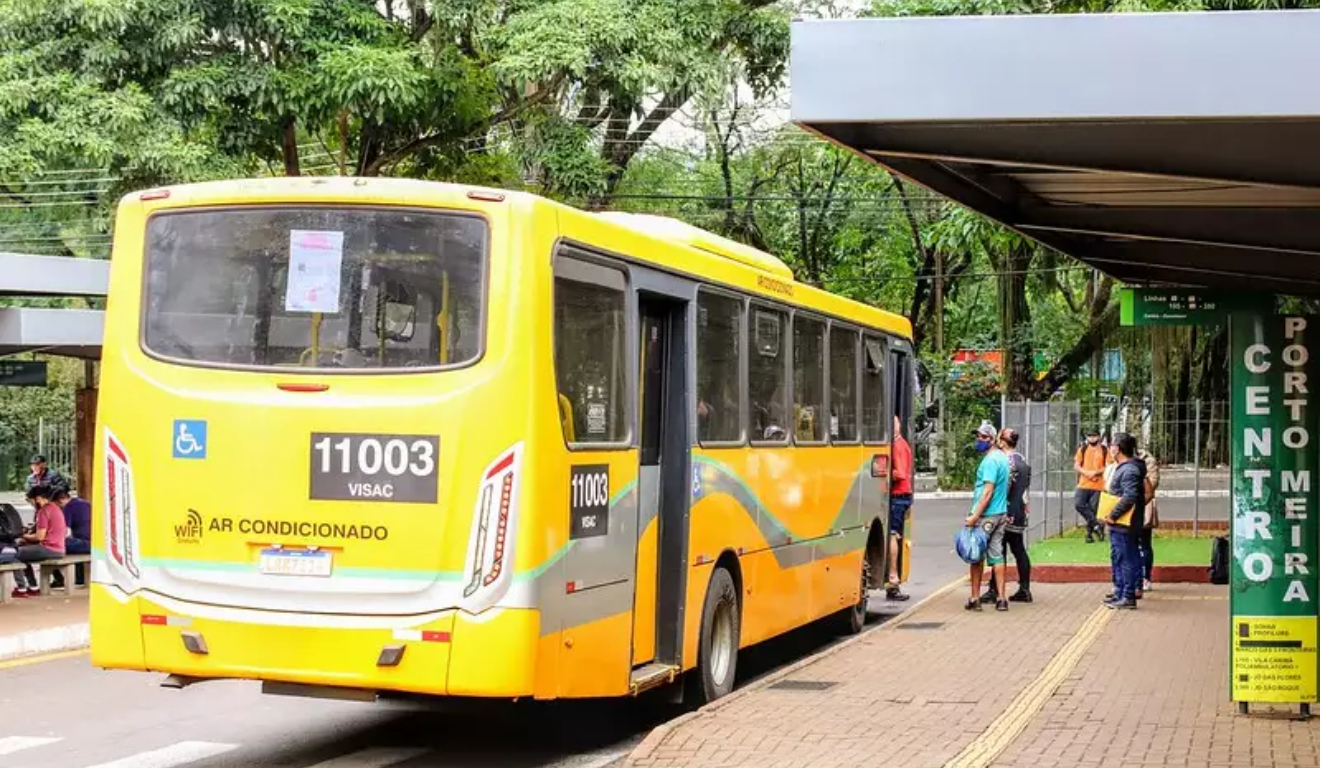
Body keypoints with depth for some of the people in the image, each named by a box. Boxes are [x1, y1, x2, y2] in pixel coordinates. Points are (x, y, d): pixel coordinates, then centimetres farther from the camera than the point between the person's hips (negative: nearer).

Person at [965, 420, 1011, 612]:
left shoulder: (990, 461, -16)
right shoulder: (1002, 458, 14)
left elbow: (988, 491, -21)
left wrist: (975, 516, -21)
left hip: (986, 516, -8)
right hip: (1001, 513, 8)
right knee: (996, 555, 9)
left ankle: (975, 598, 5)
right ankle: (1001, 598, 7)